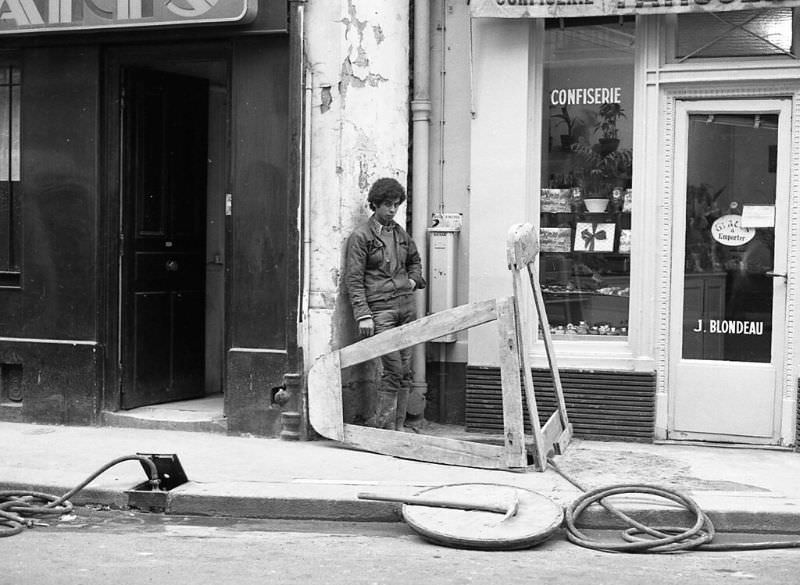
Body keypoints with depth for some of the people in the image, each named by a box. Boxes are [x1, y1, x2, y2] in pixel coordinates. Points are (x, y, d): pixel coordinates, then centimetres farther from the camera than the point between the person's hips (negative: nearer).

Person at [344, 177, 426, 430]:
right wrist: (363, 315, -15)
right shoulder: (361, 236, -4)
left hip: (406, 305, 6)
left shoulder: (400, 233, 14)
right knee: (393, 369, -13)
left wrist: (414, 280, 13)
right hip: (380, 307, -6)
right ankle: (379, 423, -2)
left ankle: (398, 426, 11)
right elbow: (353, 279, -7)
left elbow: (415, 260, 34)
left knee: (405, 370, 5)